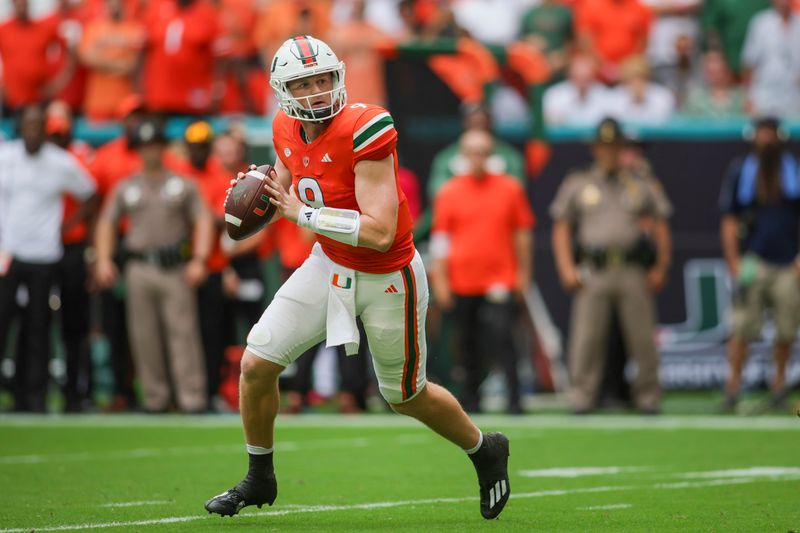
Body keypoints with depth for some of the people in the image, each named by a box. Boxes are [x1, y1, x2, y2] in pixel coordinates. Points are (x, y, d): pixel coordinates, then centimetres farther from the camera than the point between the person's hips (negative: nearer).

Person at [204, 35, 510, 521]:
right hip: (329, 265, 6)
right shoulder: (289, 132, -6)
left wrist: (302, 213, -28)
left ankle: (486, 452, 40)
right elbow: (285, 183, 18)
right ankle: (259, 480, 20)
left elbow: (380, 232, -33)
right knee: (257, 364, -2)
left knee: (406, 396, 12)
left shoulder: (364, 131, -28)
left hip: (387, 279, -6)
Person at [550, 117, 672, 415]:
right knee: (586, 337, -6)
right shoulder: (576, 184, 14)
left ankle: (648, 397, 5)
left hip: (633, 273, 1)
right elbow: (561, 229, 12)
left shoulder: (642, 186, 16)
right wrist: (567, 269, 0)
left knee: (643, 339, -2)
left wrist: (660, 267, 2)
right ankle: (582, 397, -3)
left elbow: (661, 226, 14)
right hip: (593, 273, -1)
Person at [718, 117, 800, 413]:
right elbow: (729, 222, 6)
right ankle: (733, 386, -10)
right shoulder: (740, 172, 7)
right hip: (752, 263, -1)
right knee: (742, 328, -10)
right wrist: (735, 266, -3)